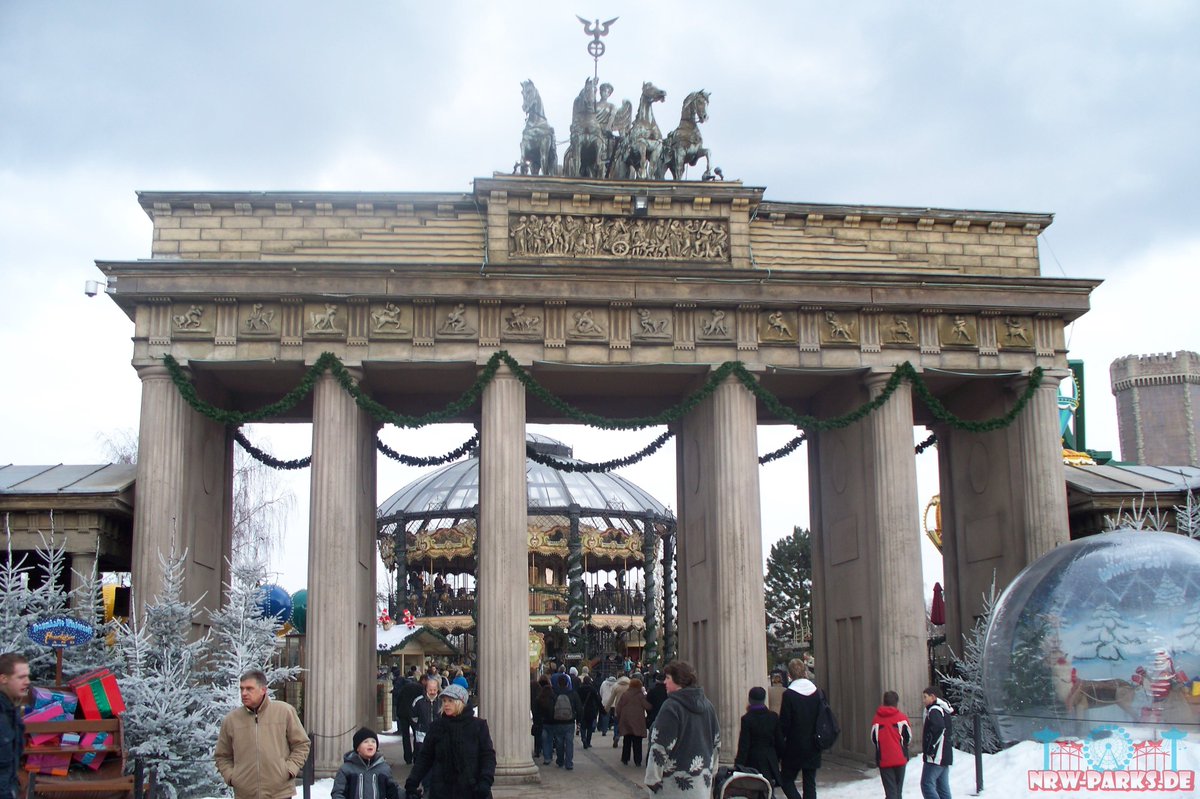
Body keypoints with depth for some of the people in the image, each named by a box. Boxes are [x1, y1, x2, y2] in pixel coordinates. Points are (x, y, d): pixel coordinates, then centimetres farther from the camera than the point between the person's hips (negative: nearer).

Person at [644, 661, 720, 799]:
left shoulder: (671, 706, -15)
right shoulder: (707, 705, 9)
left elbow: (660, 746, -18)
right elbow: (716, 742, 16)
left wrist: (652, 780, -14)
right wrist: (712, 772, 24)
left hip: (676, 783, -7)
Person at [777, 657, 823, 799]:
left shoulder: (789, 694, -13)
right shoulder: (816, 693, 2)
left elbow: (784, 723, -11)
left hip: (794, 747, -5)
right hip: (813, 748, 5)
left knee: (786, 780, 8)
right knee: (810, 783, 10)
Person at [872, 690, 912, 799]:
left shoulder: (876, 719, -3)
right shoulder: (901, 717, -7)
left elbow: (873, 740, 5)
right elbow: (908, 737, 1)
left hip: (883, 760, 0)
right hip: (900, 758, 0)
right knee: (898, 788, 18)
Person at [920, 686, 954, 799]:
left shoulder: (934, 710, -12)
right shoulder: (944, 710, 17)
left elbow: (938, 728, -28)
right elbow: (950, 728, 24)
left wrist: (931, 748, -22)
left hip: (935, 756, -10)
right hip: (946, 755, 10)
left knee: (927, 785, -10)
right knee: (943, 787, 11)